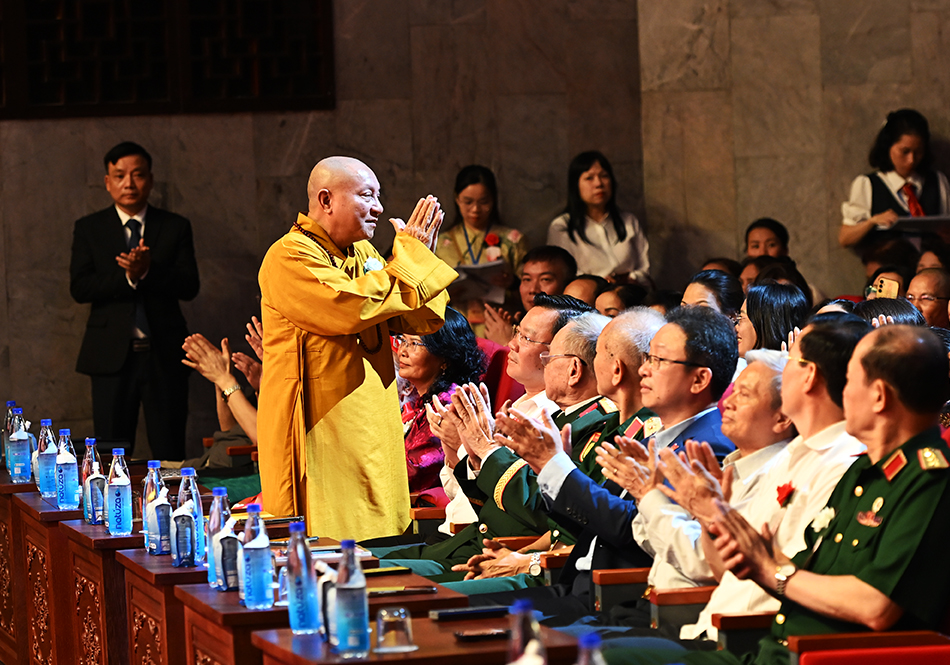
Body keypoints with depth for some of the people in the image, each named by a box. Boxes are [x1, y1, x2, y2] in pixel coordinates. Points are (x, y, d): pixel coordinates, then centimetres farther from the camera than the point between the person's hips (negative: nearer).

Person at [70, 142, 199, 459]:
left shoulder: (175, 227, 8)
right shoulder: (89, 228, 8)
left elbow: (189, 287, -3)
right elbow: (79, 287, -4)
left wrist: (148, 270, -19)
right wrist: (128, 276, -18)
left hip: (164, 356, 0)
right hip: (112, 356, 0)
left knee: (169, 455, 1)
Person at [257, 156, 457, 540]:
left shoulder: (363, 254, 14)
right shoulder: (290, 258, -12)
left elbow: (422, 321, 13)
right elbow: (351, 307, -27)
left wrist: (421, 254, -1)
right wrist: (409, 256, -15)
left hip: (371, 433, 8)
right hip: (319, 434, -8)